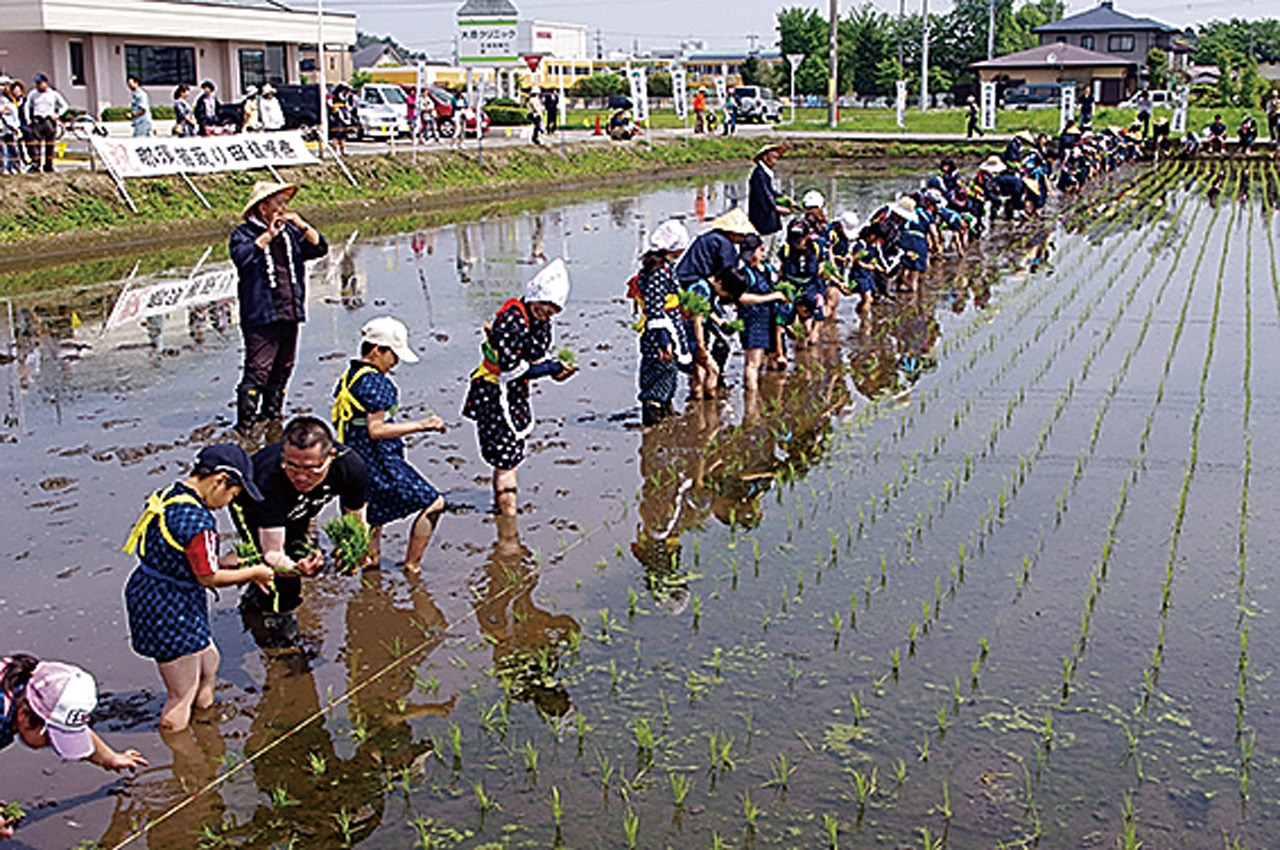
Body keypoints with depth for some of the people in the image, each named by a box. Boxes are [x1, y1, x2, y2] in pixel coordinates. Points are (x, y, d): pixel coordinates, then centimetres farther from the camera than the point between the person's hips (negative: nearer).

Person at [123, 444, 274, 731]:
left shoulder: (167, 495, 2)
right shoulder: (198, 520, -28)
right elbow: (208, 578, -22)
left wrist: (220, 561, 9)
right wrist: (253, 573, -8)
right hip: (169, 610, -10)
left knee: (209, 663, 29)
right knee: (183, 697, 5)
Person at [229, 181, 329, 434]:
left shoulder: (290, 232, 15)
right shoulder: (244, 233, -1)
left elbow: (320, 248, 9)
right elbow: (241, 257, -20)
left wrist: (302, 226, -3)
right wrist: (268, 235, -16)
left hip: (290, 315, 6)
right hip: (261, 316, -6)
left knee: (282, 370, 13)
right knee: (258, 371, -11)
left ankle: (272, 417, 27)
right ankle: (244, 426, -7)